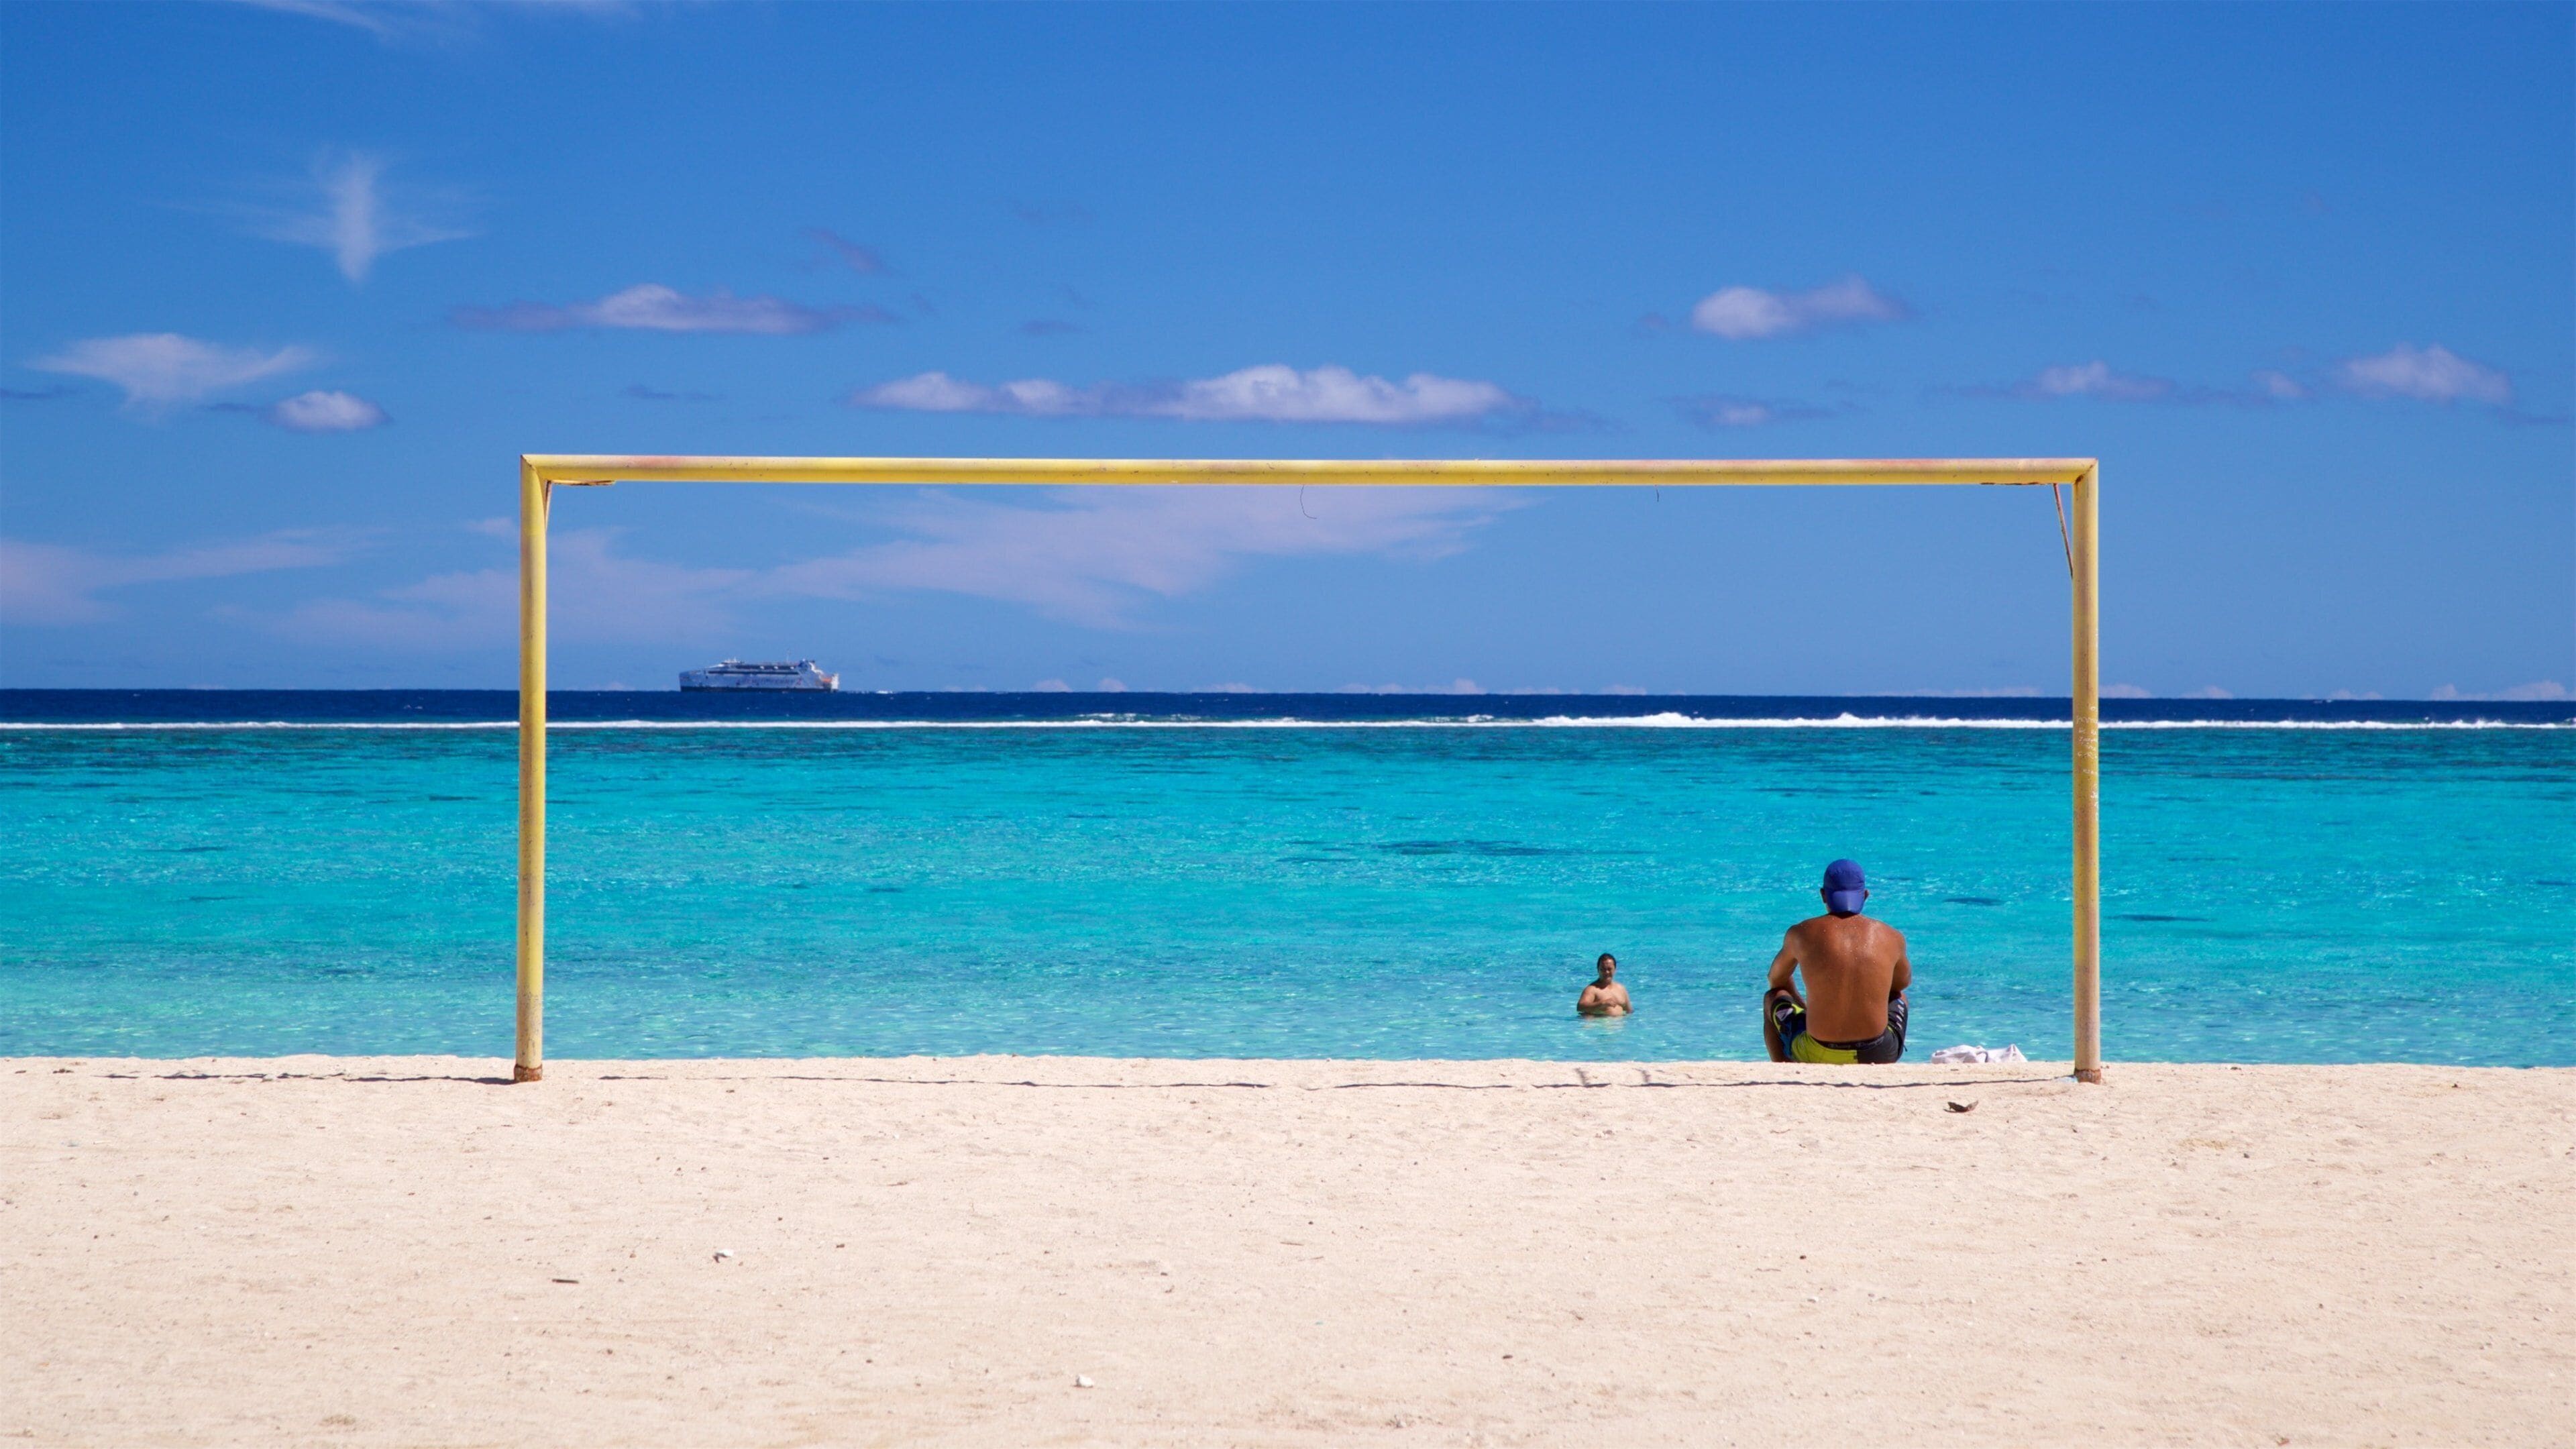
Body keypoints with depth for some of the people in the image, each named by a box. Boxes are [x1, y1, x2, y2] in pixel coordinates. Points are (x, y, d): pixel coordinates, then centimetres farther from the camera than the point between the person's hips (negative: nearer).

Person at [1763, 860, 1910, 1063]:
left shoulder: (1802, 933, 1)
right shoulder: (1892, 938, 4)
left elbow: (1777, 981, 21)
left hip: (1818, 1057, -1)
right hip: (1879, 1056, 2)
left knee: (1772, 999, 29)